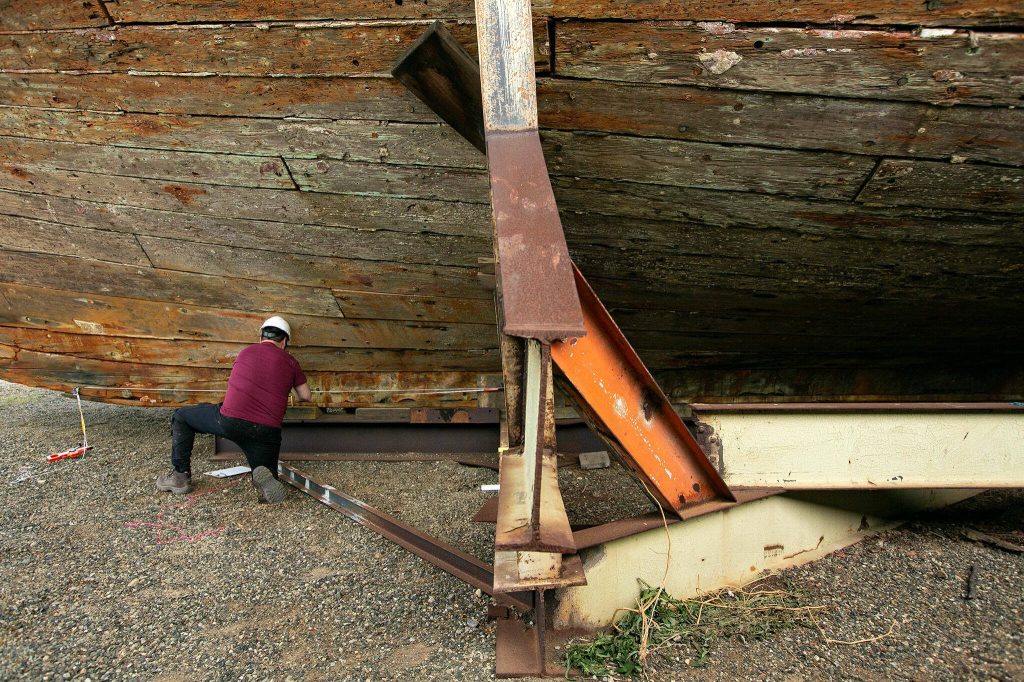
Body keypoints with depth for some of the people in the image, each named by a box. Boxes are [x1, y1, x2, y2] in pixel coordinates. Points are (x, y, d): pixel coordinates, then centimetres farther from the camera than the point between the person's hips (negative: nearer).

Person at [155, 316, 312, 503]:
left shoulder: (246, 352, 17)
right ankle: (265, 477, -17)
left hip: (230, 420, 0)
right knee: (269, 485, 18)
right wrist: (288, 389, 47)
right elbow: (306, 396, 23)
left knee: (181, 417, 26)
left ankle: (181, 475, 22)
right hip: (267, 430, 0)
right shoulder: (289, 361, 12)